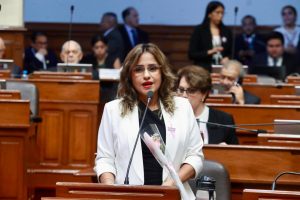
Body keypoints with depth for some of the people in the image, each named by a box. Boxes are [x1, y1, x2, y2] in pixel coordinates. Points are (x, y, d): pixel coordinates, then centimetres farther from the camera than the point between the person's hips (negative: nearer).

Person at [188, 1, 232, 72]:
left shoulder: (226, 31, 12)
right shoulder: (199, 30, 1)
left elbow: (231, 52, 16)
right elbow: (191, 54, -3)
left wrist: (227, 58, -6)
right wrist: (209, 52, -16)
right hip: (204, 70, -3)